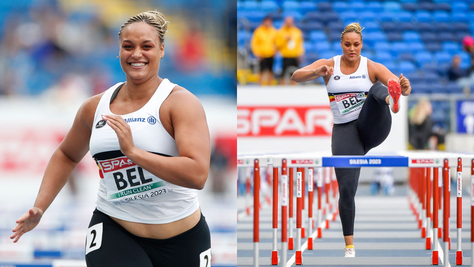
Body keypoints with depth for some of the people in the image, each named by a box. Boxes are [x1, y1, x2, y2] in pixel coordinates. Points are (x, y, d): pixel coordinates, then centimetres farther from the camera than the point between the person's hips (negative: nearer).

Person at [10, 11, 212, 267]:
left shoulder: (181, 102, -10)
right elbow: (66, 155, 25)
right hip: (113, 230, 2)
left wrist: (133, 151, -26)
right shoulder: (96, 107, 7)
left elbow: (198, 174, -23)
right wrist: (39, 208, 14)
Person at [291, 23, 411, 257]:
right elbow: (296, 76, -10)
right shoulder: (328, 65, 4)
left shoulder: (372, 68, 2)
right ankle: (349, 247, 1)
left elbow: (403, 87, -10)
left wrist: (404, 88, -37)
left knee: (377, 89, -29)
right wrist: (318, 72, -32)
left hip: (372, 126, -1)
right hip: (345, 131, 1)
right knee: (346, 188, -10)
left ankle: (392, 101, -68)